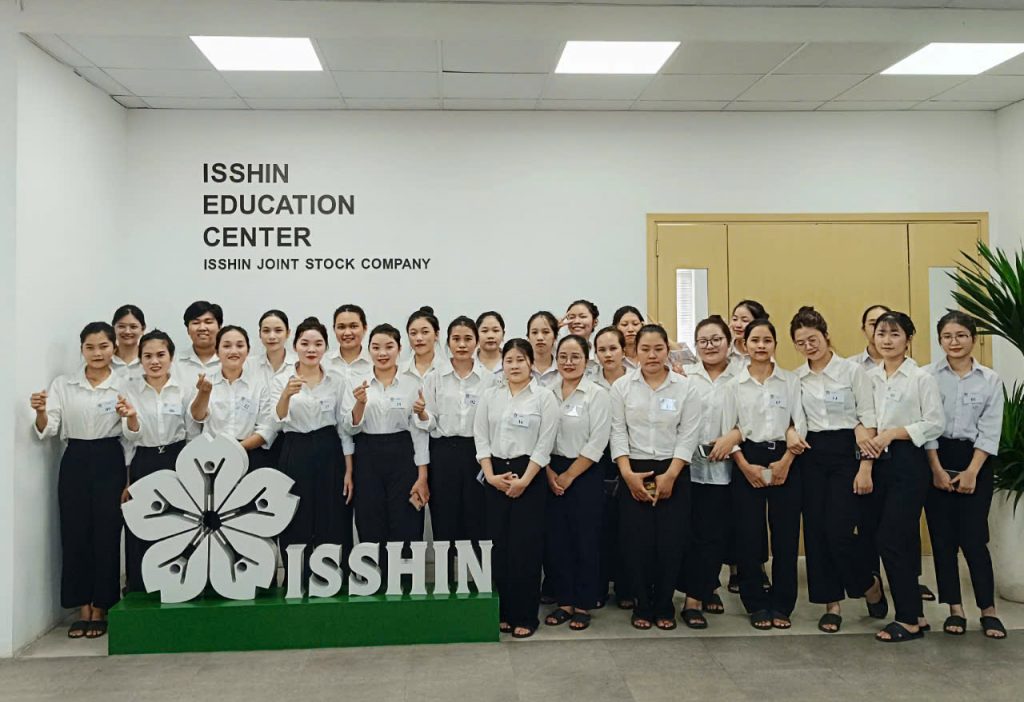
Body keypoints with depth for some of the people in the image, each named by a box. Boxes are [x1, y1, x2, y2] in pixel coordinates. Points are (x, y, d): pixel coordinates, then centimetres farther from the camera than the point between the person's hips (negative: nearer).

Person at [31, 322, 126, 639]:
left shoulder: (124, 385, 2)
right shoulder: (62, 384, 6)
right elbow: (47, 431, -1)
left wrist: (128, 415, -23)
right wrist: (40, 412, -21)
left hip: (109, 462, -2)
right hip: (75, 462, 2)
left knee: (106, 534, 1)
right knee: (74, 534, 3)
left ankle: (100, 610, 15)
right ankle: (83, 609, 17)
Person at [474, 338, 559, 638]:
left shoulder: (544, 397, -2)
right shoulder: (490, 395, 7)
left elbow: (544, 444, -7)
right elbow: (481, 438, 4)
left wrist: (524, 480, -13)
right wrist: (491, 475, -7)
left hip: (529, 475, -3)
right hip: (495, 476, 3)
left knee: (526, 545, -2)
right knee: (498, 543, 5)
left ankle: (525, 616, 10)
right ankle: (503, 611, 18)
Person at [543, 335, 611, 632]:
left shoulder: (597, 395, -6)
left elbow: (596, 444, -11)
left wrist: (568, 476, -11)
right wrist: (550, 473, -6)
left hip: (585, 476, -4)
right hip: (552, 476, 4)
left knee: (585, 540, 3)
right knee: (555, 539, 6)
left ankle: (583, 605, 18)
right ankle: (564, 601, 21)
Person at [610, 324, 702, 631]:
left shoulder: (686, 387, 1)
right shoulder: (622, 386, 1)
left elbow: (688, 435, -3)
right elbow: (618, 432, -1)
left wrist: (670, 475, -10)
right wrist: (627, 473, -10)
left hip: (673, 471, 0)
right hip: (633, 472, 0)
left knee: (671, 542, 0)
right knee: (637, 542, 0)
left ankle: (664, 606, 18)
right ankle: (642, 606, 16)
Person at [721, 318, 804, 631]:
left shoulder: (790, 381, 5)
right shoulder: (734, 385, 3)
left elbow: (799, 425, 1)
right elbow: (728, 430, 1)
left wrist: (785, 462, -9)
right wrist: (746, 466, -8)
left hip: (784, 460, 0)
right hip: (747, 461, 0)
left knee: (785, 534, 2)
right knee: (749, 535, 1)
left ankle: (781, 605, 16)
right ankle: (757, 605, 15)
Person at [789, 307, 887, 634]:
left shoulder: (852, 371, -3)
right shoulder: (795, 378, 8)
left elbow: (868, 421, -6)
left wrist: (865, 468, -12)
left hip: (847, 451, -4)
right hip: (811, 454, 4)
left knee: (840, 530, -11)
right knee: (816, 530, 2)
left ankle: (870, 584, 19)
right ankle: (832, 603, 15)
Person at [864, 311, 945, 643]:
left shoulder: (921, 377, -6)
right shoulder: (868, 377, 9)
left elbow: (935, 423, -9)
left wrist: (894, 433, -15)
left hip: (908, 462, -5)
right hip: (878, 463, 5)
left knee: (892, 539, -7)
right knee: (901, 539, 11)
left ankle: (909, 620, 6)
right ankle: (914, 612, 22)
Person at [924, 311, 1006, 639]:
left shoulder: (991, 379, 3)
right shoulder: (927, 375, -1)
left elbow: (990, 430, -1)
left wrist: (971, 471, -9)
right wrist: (937, 469, -9)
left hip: (975, 461, 0)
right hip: (936, 459, 0)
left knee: (973, 537, -4)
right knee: (943, 537, 3)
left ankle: (988, 610, 10)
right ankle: (955, 609, 13)